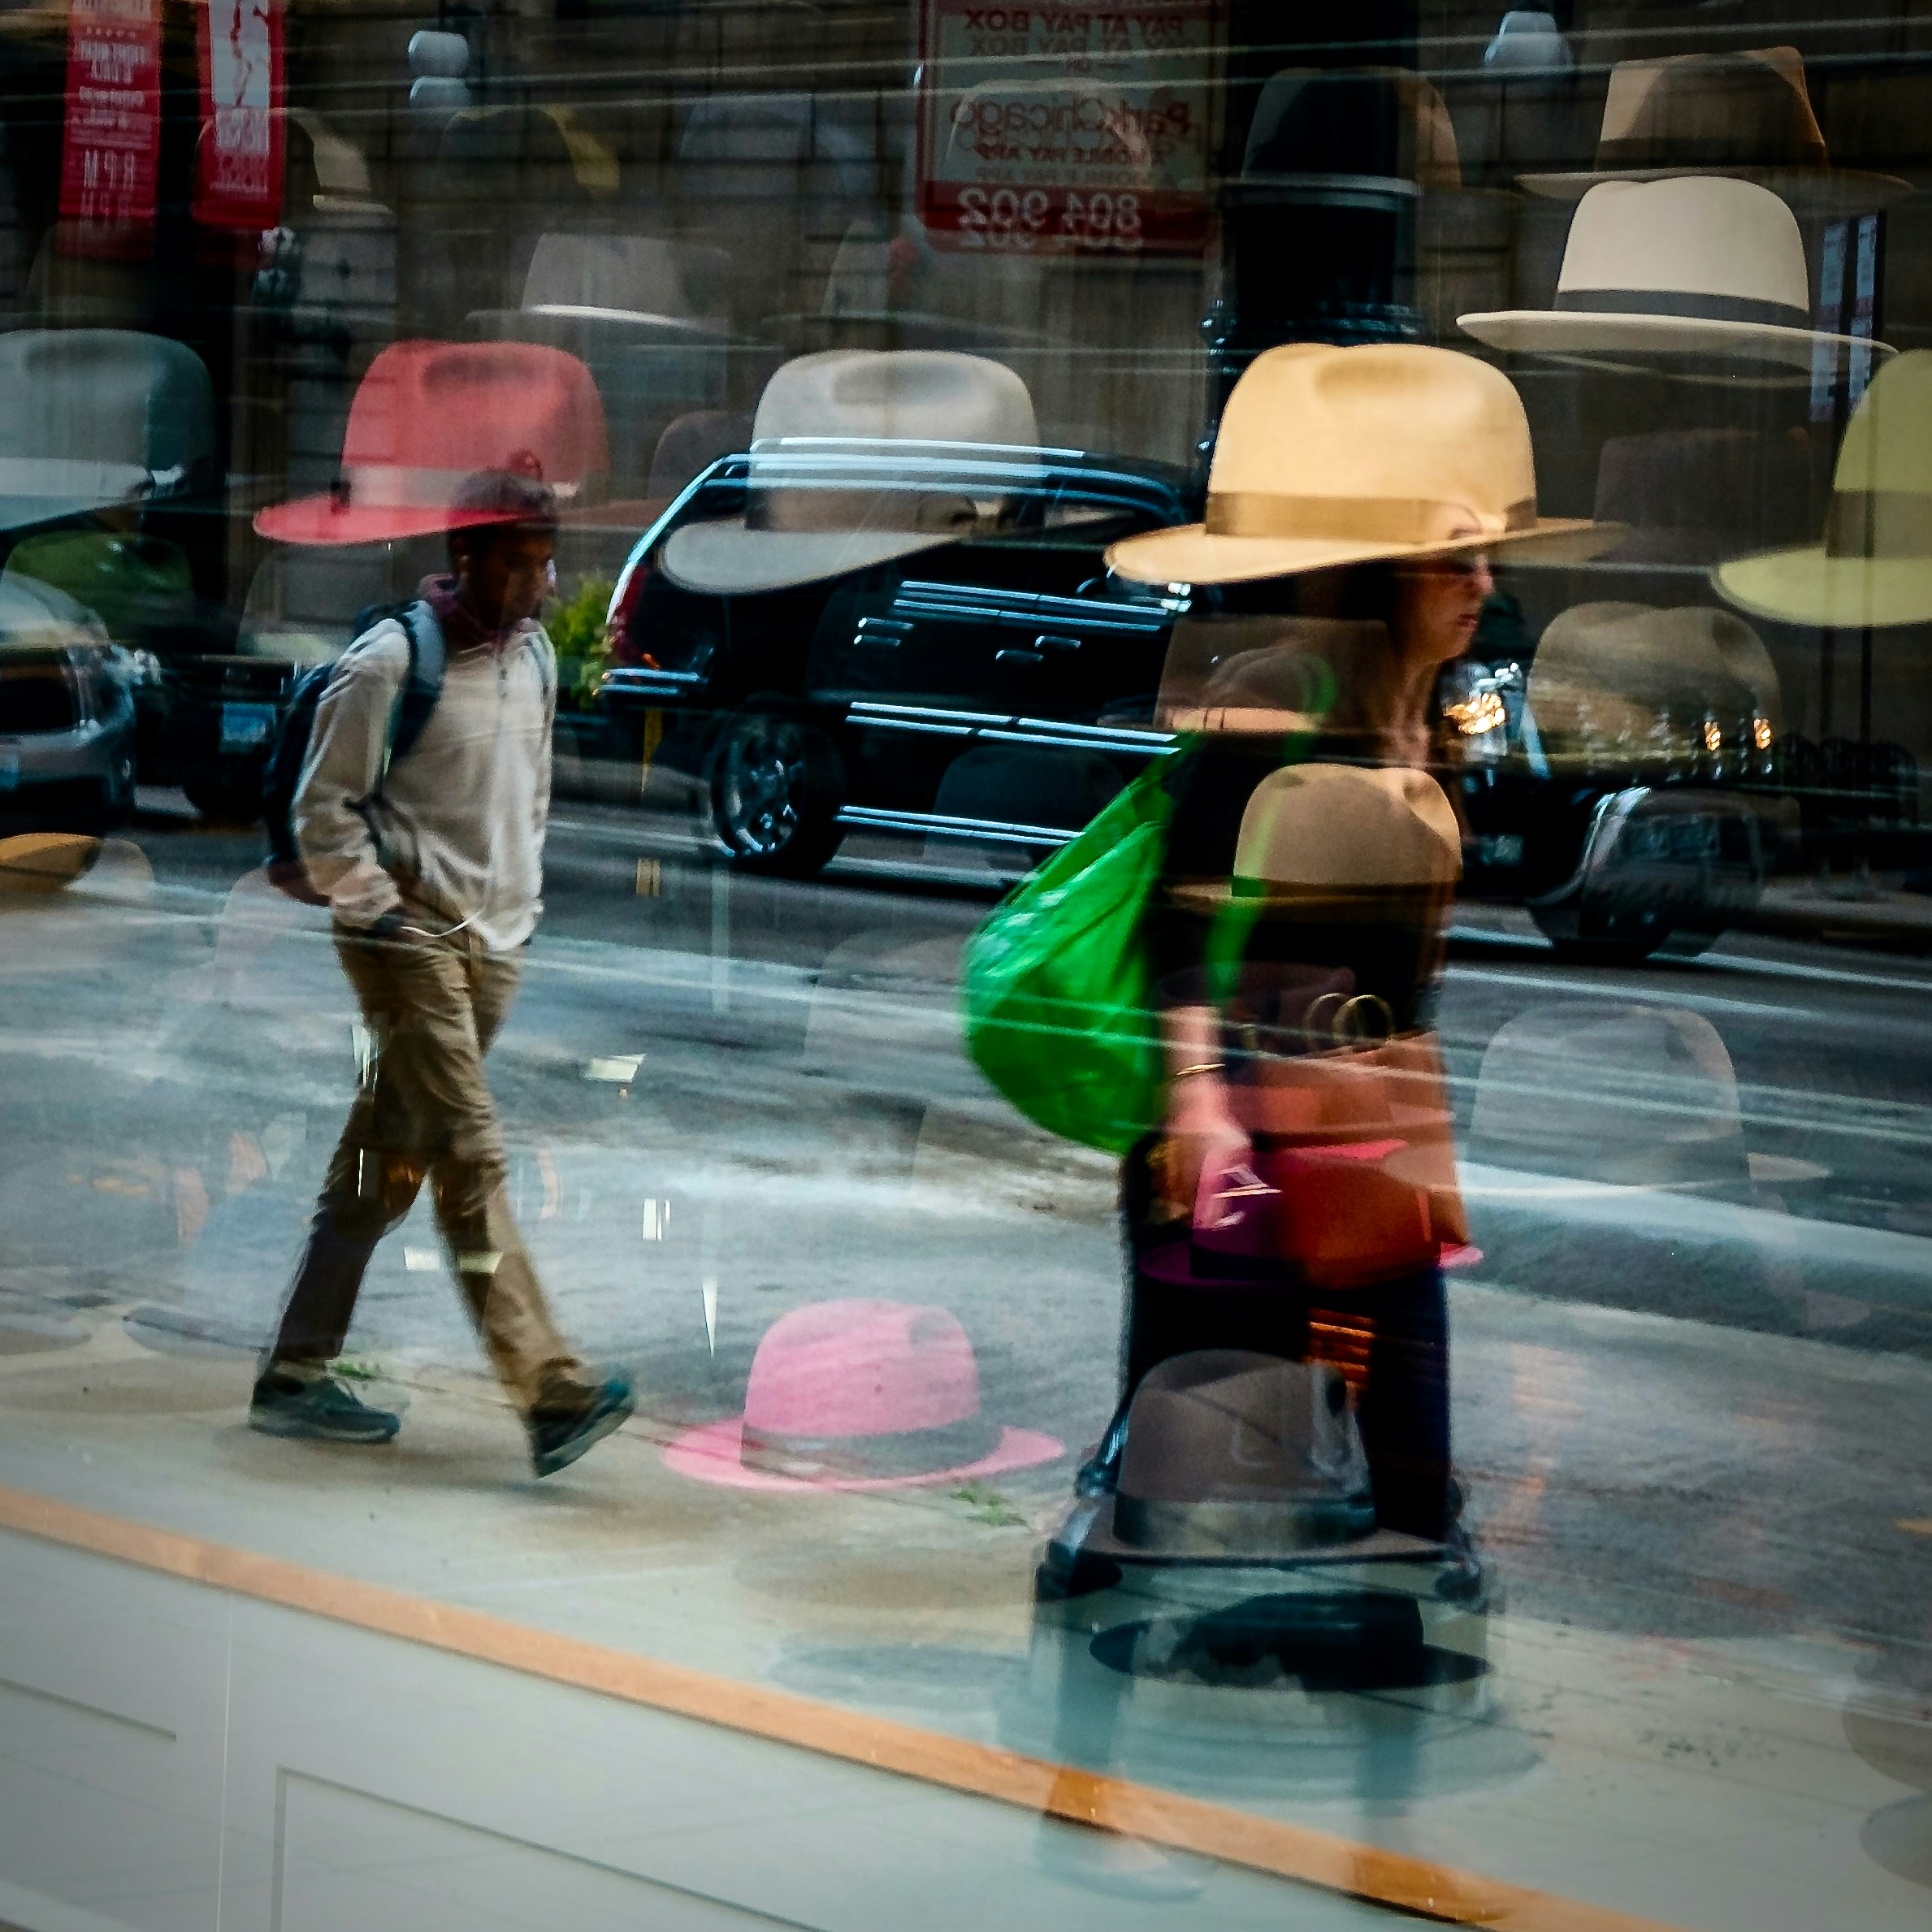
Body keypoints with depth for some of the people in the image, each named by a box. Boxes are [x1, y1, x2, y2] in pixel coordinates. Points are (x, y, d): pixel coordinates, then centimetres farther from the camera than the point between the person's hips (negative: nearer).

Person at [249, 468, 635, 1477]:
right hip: (409, 940, -7)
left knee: (384, 1168, 11)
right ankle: (551, 1391, -20)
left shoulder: (534, 659, 12)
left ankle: (295, 1373, 18)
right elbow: (323, 807, -8)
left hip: (493, 943, 8)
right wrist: (380, 909, -11)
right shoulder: (392, 662, -10)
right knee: (472, 1158, -14)